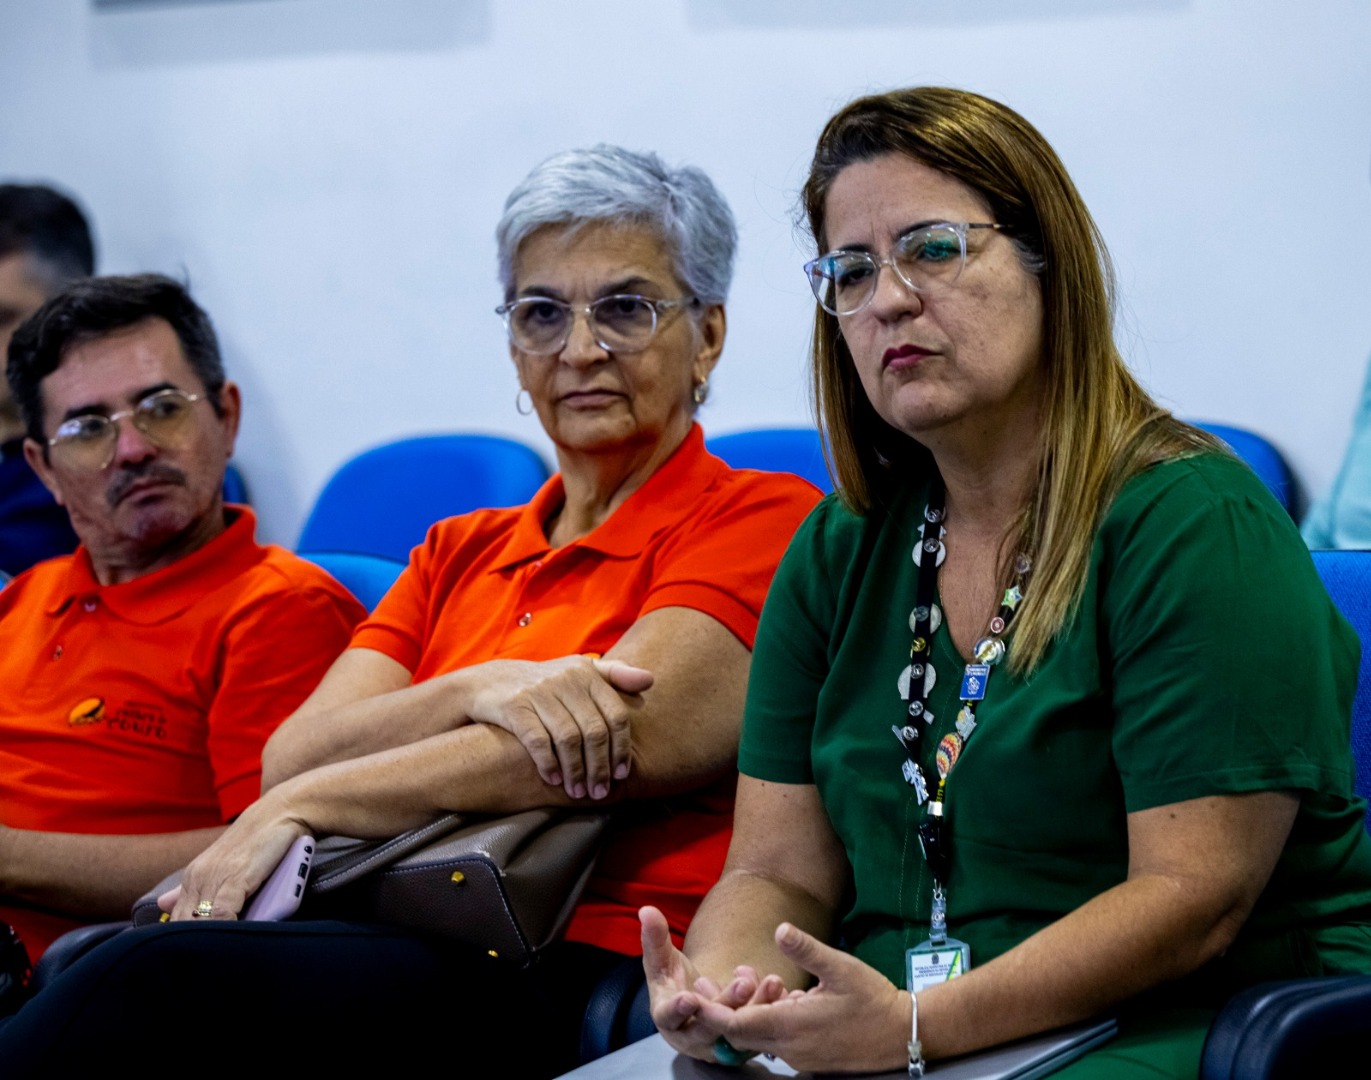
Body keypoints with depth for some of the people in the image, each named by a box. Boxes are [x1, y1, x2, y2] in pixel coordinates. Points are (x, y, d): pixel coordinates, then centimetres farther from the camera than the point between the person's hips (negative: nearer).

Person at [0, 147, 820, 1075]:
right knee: (77, 964, -29)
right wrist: (476, 691, -11)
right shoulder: (458, 553, 25)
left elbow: (626, 740, -9)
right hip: (410, 955, 5)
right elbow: (290, 760, 10)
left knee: (159, 978, -31)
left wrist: (300, 808, -4)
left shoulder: (761, 519, 6)